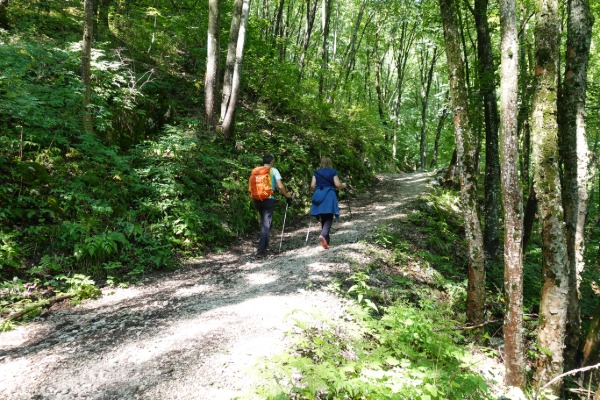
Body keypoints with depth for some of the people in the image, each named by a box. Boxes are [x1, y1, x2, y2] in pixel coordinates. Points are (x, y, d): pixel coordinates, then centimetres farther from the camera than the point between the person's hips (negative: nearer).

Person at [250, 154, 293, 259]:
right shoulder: (273, 170, 0)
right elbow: (280, 186, -6)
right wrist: (287, 195, 9)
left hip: (257, 199, 4)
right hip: (268, 199, -4)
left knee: (263, 222, 23)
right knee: (266, 224, -1)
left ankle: (264, 245, 29)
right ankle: (261, 251, -7)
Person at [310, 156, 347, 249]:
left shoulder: (317, 172, 11)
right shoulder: (333, 172, 4)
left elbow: (312, 186, 4)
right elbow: (338, 185, -3)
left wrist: (314, 191, 25)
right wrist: (343, 185, 18)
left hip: (319, 196, 3)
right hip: (329, 196, -3)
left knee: (323, 219, 12)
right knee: (329, 218, -4)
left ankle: (326, 241, 15)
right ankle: (323, 235, -29)